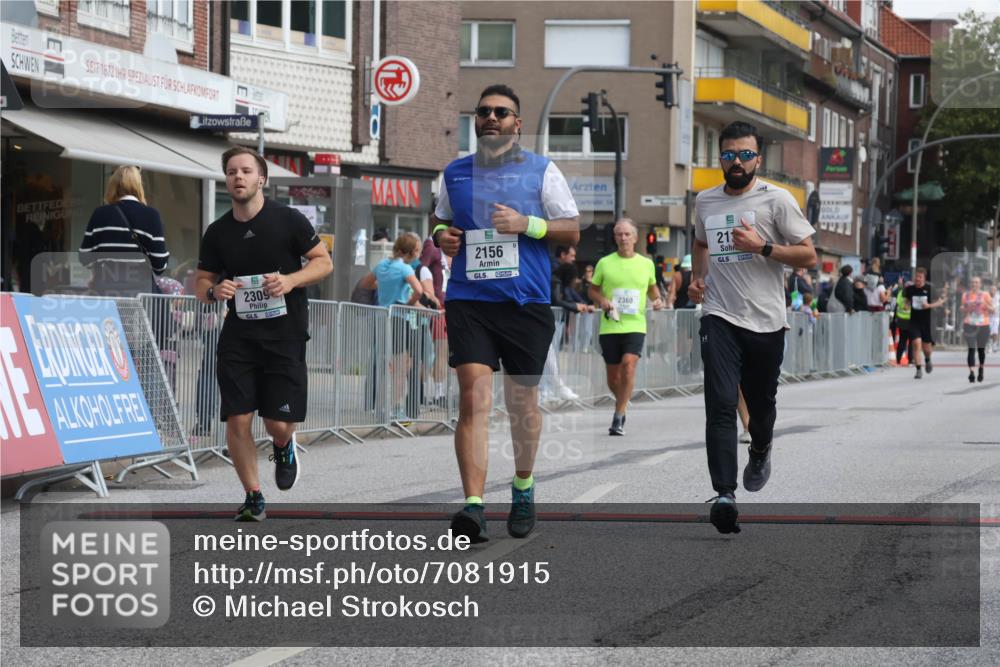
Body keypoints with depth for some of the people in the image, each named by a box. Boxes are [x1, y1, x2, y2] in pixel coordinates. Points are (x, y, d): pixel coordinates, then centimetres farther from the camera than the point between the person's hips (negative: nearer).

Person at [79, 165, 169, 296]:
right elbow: (160, 265, -5)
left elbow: (84, 258, 6)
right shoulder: (150, 215, -2)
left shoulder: (100, 214, 4)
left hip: (106, 290, 2)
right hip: (140, 291, -2)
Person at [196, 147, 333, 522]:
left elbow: (324, 262, 1)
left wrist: (291, 280, -17)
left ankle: (284, 447, 33)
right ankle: (253, 497, 9)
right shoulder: (218, 232, 6)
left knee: (279, 423, -5)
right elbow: (202, 281, 15)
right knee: (237, 420, -7)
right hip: (238, 334, 2)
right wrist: (214, 291, -9)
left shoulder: (288, 220, -3)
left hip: (285, 334, -2)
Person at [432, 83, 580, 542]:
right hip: (469, 301, 1)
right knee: (474, 398, -12)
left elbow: (572, 231, 2)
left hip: (526, 302, -1)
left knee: (522, 401, 9)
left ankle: (523, 489, 32)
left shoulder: (541, 171, 3)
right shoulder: (456, 173, 12)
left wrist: (526, 224, -13)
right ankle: (473, 506, -19)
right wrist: (440, 235, 2)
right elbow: (441, 219, 26)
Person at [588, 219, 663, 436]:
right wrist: (602, 301, -9)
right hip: (609, 326, 1)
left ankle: (618, 417, -17)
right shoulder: (605, 263, 4)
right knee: (613, 377, 6)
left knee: (628, 365, -22)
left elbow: (652, 287, 23)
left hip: (635, 325, -1)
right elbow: (593, 290, 12)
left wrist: (657, 300, 2)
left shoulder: (646, 264, 7)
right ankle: (623, 403, 37)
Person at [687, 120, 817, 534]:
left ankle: (760, 450, 49)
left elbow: (808, 255, -5)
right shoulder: (705, 201, 11)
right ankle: (725, 495, -23)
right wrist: (697, 276, 13)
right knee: (721, 405, -15)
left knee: (760, 404, 14)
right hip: (719, 316, 2)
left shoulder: (776, 200, -3)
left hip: (766, 321, -1)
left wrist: (762, 246, -17)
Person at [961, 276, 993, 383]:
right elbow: (963, 311, 17)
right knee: (971, 349, -10)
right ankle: (971, 372, -17)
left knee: (981, 349, 10)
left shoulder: (985, 295, 3)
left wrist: (986, 306, -16)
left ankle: (981, 369, 32)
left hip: (983, 325, 0)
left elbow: (992, 311, 4)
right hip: (970, 325, 0)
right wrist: (968, 308, -5)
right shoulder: (966, 295, 8)